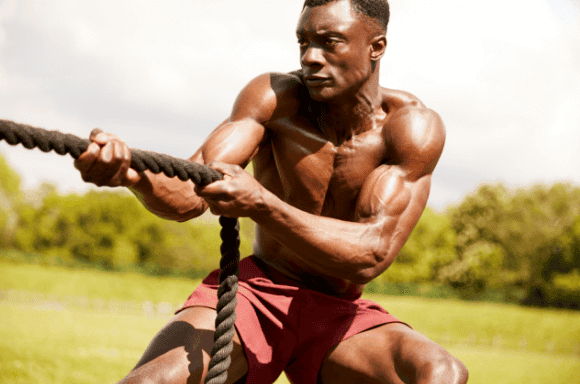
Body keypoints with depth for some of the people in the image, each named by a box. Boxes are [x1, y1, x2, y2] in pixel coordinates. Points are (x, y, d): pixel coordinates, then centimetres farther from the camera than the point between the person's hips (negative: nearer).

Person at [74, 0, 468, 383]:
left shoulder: (413, 128, -15)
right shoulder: (275, 98, -12)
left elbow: (372, 255, -28)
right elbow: (188, 196, -24)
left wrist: (260, 205, -43)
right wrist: (133, 173, -50)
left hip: (339, 316, 0)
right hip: (256, 292, 0)